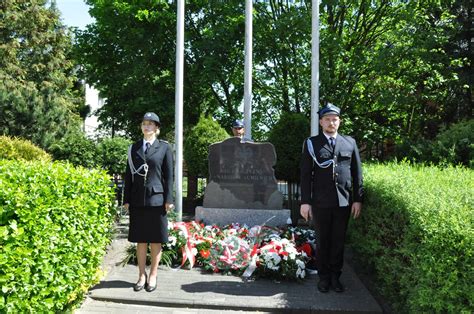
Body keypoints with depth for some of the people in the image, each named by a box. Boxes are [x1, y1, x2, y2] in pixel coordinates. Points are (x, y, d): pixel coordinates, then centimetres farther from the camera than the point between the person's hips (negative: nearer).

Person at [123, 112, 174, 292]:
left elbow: (168, 175, 0)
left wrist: (168, 199, -6)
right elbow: (129, 174, 11)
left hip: (156, 199, -2)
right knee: (140, 240, 8)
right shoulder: (134, 148, 11)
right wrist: (126, 199, 6)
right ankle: (141, 276, 18)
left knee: (156, 240, 5)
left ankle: (153, 276, 16)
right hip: (138, 200, 3)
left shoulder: (164, 147, 3)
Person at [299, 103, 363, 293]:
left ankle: (335, 276, 21)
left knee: (338, 241, 9)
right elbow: (306, 174, 1)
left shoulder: (350, 143, 9)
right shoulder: (311, 143, 3)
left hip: (344, 202, 2)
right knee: (322, 241, 8)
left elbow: (357, 173, 9)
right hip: (320, 202, -1)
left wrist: (357, 199, 4)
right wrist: (305, 201, -4)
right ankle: (323, 277, 19)